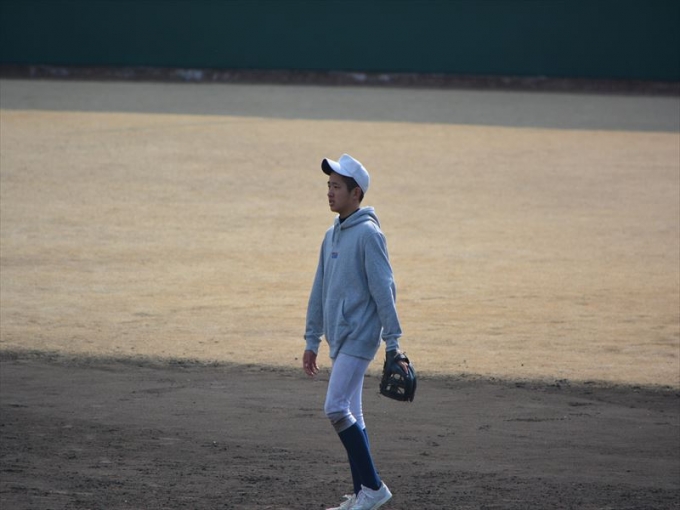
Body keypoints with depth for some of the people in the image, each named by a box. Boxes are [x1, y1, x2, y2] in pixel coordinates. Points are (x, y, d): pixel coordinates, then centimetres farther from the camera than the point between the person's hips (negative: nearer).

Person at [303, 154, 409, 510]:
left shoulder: (368, 233, -11)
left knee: (337, 409, -15)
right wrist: (312, 341, 20)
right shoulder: (332, 236, 15)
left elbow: (384, 289, -16)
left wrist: (393, 341, -20)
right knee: (349, 416, 9)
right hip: (339, 340, 9)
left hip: (359, 337, -9)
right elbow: (319, 292, 20)